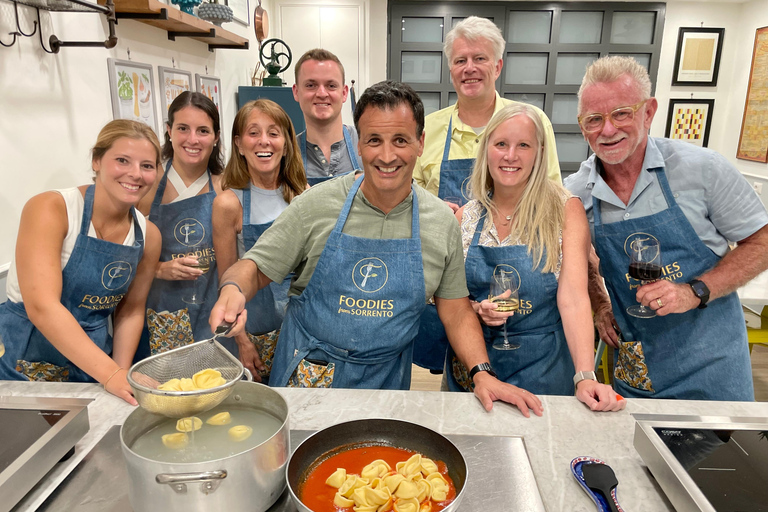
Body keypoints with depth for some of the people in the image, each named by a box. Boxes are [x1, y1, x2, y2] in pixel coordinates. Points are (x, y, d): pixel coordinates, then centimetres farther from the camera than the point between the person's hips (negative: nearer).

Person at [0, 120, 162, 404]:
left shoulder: (148, 235, -3)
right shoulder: (49, 209, -17)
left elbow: (130, 311, 6)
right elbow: (42, 306, -26)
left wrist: (122, 377, -5)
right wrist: (111, 374, -32)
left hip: (91, 366, 4)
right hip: (23, 367, -4)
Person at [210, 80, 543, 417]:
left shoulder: (442, 222, -7)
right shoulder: (316, 205, -13)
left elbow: (456, 310, 0)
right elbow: (256, 267, -7)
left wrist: (481, 373, -12)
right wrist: (234, 289, -29)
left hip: (385, 381, 1)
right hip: (306, 376, -1)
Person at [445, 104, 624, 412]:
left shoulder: (565, 210, -9)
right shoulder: (465, 217, -1)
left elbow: (574, 296, -18)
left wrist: (585, 377, -29)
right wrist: (476, 309, -16)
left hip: (542, 367, -2)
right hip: (472, 363, 3)